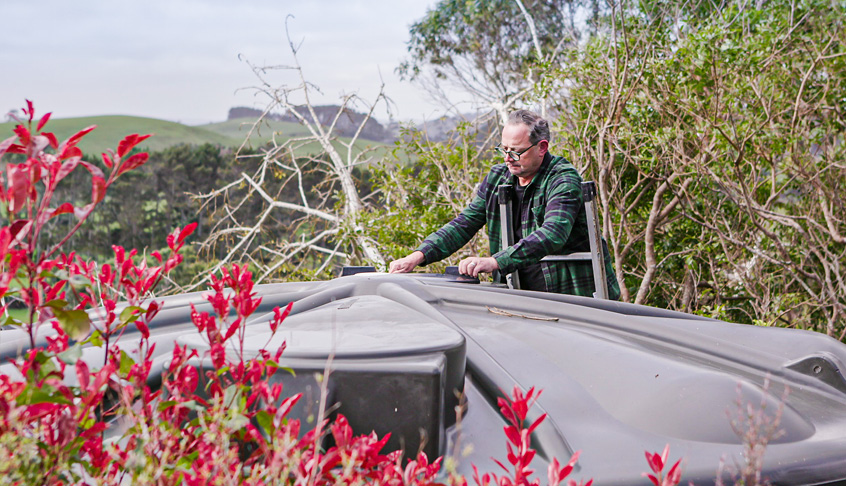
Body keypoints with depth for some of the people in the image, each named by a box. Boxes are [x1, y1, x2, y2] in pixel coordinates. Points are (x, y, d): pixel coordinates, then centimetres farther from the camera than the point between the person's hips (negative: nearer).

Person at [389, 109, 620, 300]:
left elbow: (553, 234, -30)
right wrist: (418, 256, -9)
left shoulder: (563, 179, -14)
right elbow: (464, 224, 6)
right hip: (527, 301, 5)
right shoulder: (497, 178, 8)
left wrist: (494, 262, -41)